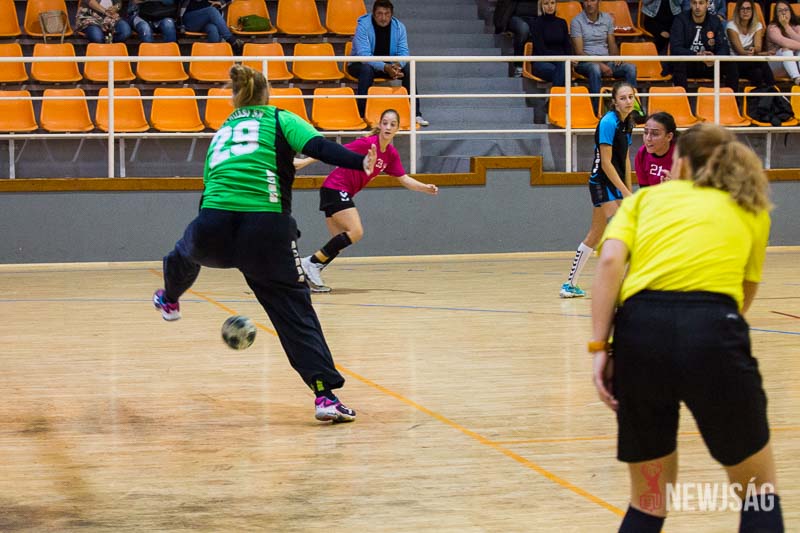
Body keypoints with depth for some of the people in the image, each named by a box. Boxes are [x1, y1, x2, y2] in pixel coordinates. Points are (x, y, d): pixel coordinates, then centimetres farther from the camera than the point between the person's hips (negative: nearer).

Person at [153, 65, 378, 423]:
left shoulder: (221, 133, 28)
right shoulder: (280, 120, 14)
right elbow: (319, 147, -7)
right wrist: (360, 162, -19)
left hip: (213, 230, 3)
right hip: (267, 227, -3)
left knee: (187, 251, 38)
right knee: (294, 309, 2)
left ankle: (169, 300, 67)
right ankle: (325, 394, -7)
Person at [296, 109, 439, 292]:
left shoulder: (391, 154, 6)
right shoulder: (368, 143, -17)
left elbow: (404, 179, 11)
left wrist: (425, 188, -6)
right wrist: (305, 161, -24)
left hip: (344, 194, 9)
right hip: (335, 188, -9)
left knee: (340, 242, 6)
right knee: (355, 232, -19)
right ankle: (311, 262, -16)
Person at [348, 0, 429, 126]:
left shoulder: (399, 27, -9)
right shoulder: (363, 25, -23)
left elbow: (403, 52, -12)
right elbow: (363, 54, -32)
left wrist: (398, 65, -37)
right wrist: (385, 68, -45)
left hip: (388, 65, 4)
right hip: (361, 64, -4)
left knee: (408, 69, -21)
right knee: (367, 69, -38)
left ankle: (415, 113, -13)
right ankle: (361, 114, -37)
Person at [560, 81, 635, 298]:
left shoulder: (627, 123, 9)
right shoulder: (608, 122, -17)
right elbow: (606, 162, -19)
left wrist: (629, 191, 12)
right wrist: (625, 192, -19)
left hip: (615, 185, 9)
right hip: (604, 184, -9)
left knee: (595, 236, 14)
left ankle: (570, 285, 22)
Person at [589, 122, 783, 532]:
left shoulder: (646, 198, 24)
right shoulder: (751, 209, 26)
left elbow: (610, 260, 5)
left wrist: (599, 348, 0)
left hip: (640, 331, 1)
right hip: (713, 332, -1)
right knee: (758, 490, 18)